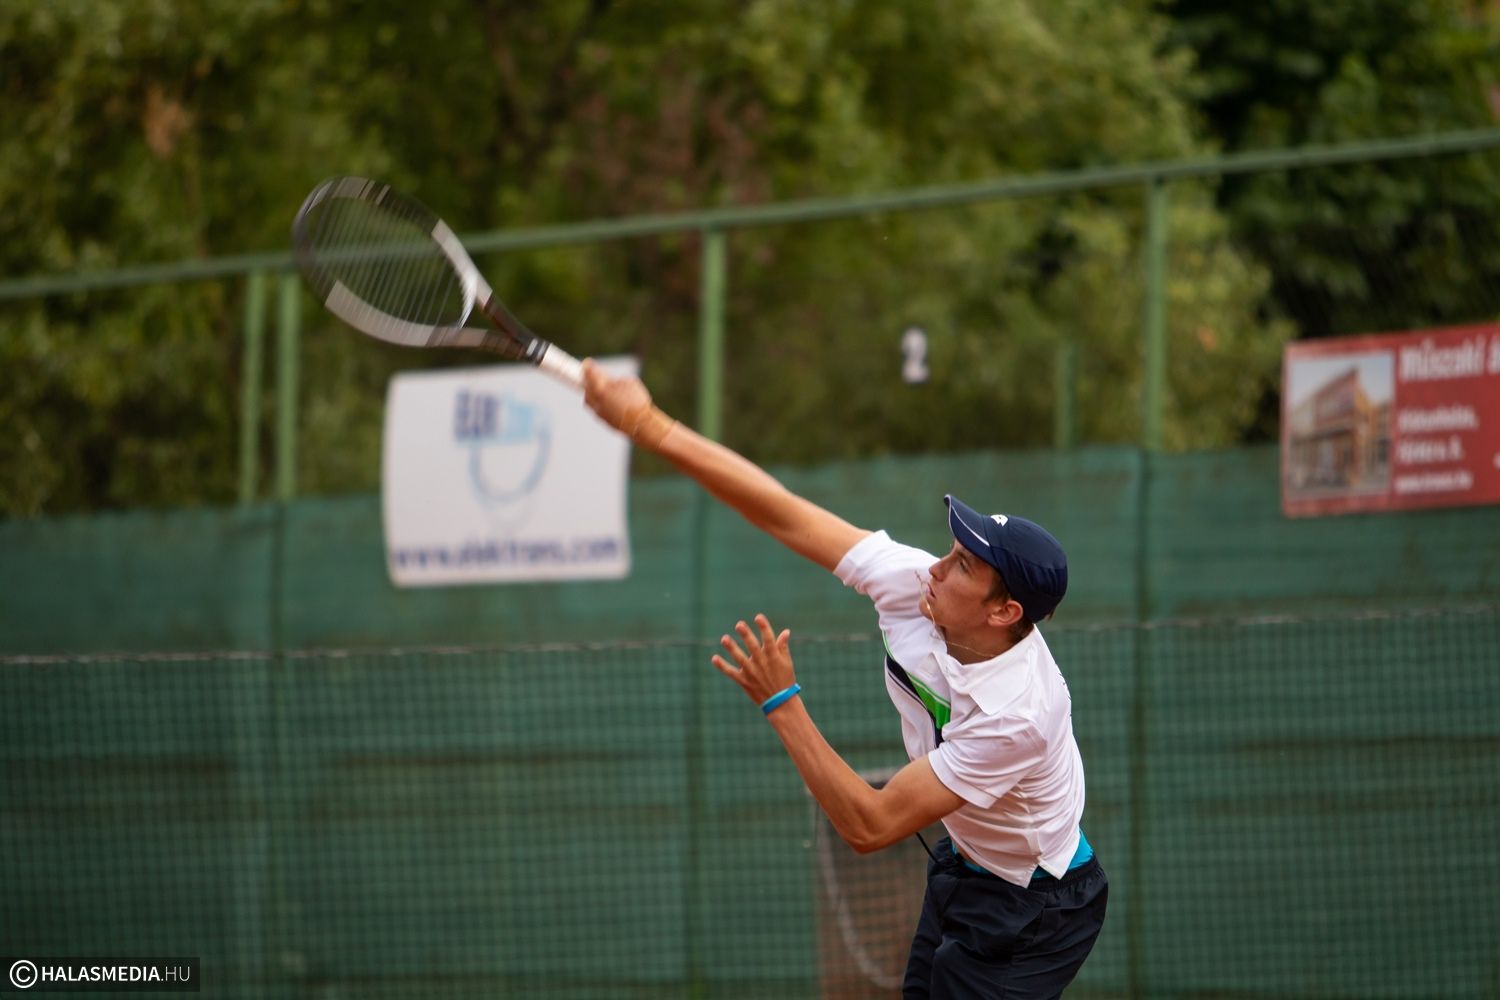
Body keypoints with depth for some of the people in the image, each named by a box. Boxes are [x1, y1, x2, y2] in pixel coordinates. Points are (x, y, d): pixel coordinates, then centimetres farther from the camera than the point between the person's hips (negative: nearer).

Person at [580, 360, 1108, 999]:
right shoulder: (912, 585, -19)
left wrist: (781, 705, -36)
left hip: (1027, 914, -8)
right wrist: (650, 426, -25)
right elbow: (786, 516, -18)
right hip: (962, 863, 8)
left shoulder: (1015, 714, -37)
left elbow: (868, 826, -34)